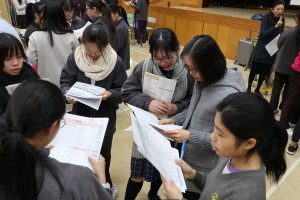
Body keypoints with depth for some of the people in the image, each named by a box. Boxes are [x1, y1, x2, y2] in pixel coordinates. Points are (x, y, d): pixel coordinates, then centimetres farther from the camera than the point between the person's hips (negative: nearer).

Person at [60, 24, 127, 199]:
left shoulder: (115, 61, -13)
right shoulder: (74, 57, -8)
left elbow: (123, 91, -9)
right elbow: (65, 81, -4)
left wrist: (110, 94, -29)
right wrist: (68, 92, -26)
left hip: (105, 118, -2)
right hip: (81, 115, 3)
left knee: (103, 155, 12)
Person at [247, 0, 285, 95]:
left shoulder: (282, 21, 4)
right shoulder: (266, 19, -8)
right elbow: (263, 33, -17)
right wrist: (276, 26, -24)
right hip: (261, 51, -3)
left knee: (264, 73, 9)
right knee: (254, 70, 2)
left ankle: (257, 89, 24)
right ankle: (249, 88, 18)